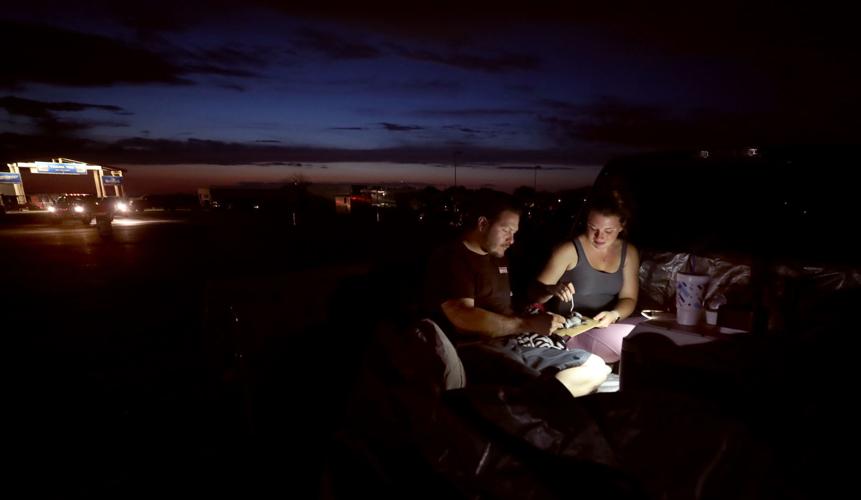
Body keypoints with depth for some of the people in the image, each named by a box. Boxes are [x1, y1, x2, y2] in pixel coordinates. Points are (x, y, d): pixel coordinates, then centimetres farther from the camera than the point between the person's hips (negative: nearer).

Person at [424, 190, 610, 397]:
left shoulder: (499, 258, 21)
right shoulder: (450, 259, -7)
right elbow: (463, 317, -20)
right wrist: (528, 323, -18)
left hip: (512, 343, 9)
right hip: (473, 349, -9)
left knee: (596, 366, -1)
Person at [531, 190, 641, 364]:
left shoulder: (629, 252, 5)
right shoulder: (568, 250, -11)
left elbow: (629, 299, 5)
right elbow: (535, 293, -10)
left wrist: (614, 315, -16)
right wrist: (552, 289, -32)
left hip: (610, 324, 6)